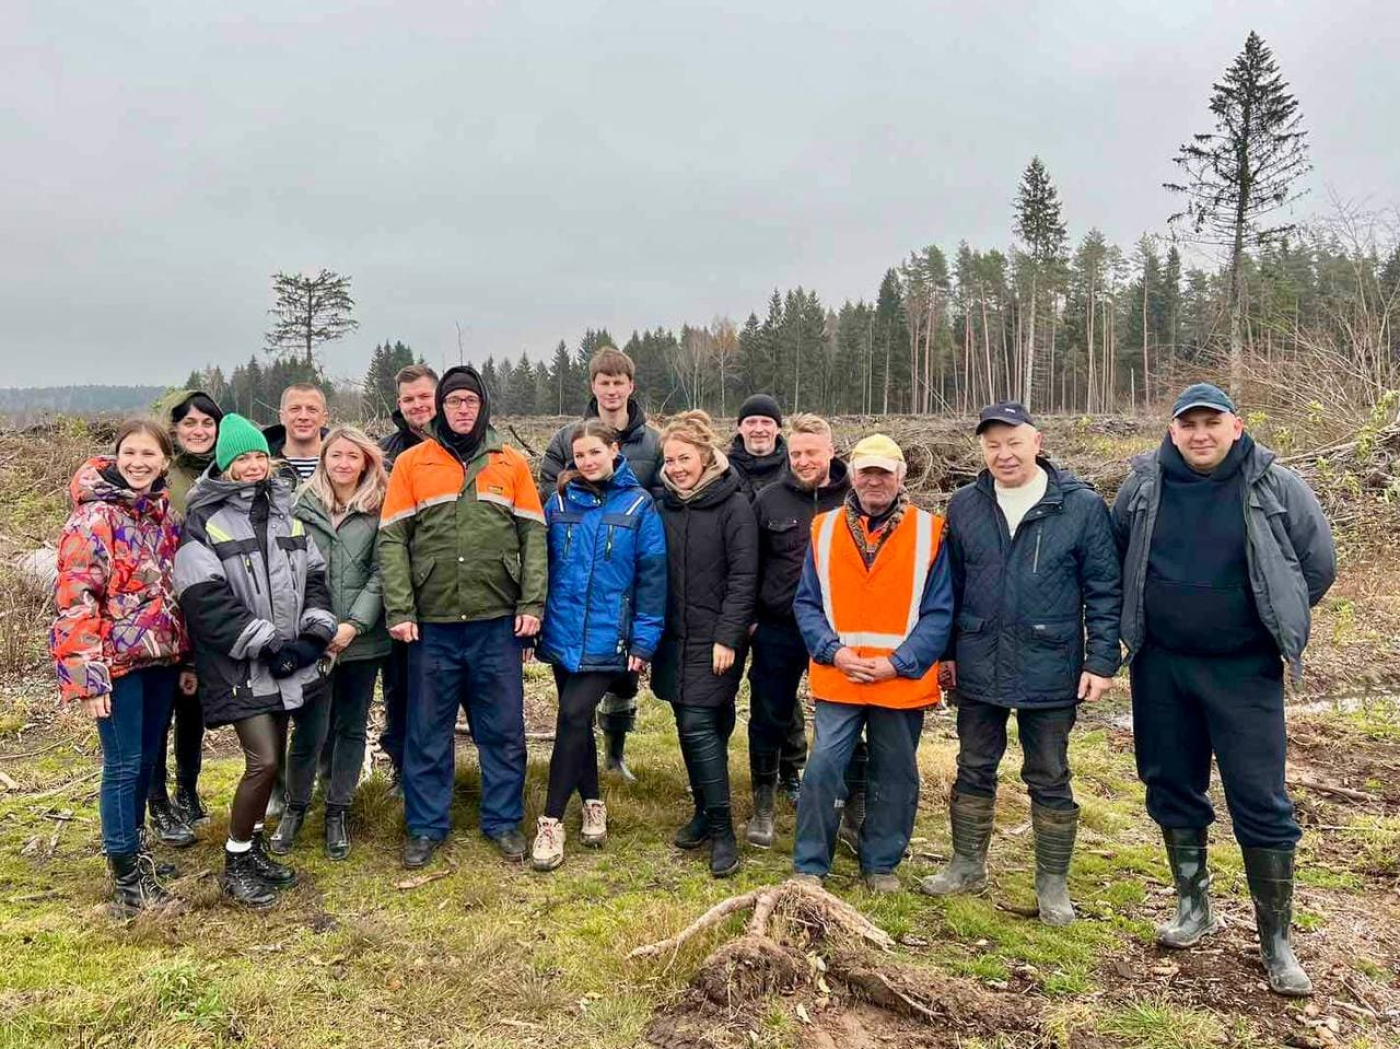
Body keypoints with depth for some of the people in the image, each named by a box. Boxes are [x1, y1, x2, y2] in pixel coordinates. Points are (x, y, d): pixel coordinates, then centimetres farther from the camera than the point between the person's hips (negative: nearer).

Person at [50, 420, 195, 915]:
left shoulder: (163, 514, 10)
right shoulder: (94, 518, -11)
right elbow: (75, 600, -15)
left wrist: (186, 659, 14)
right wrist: (88, 676, -20)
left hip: (160, 656, 7)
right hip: (117, 660, -6)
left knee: (146, 758, 16)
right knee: (123, 764, -1)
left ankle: (132, 845, 33)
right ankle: (126, 878, 10)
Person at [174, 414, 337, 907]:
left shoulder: (287, 511, 11)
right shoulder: (203, 520, -7)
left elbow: (315, 575, 11)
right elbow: (206, 599, -15)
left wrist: (314, 634, -5)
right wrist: (267, 643, -17)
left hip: (288, 665, 6)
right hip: (240, 668, -6)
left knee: (271, 758, 13)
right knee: (263, 761, -11)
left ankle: (254, 847, 30)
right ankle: (235, 862, 8)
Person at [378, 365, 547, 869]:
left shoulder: (511, 463, 5)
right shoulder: (412, 463, 3)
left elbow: (534, 536, 3)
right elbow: (392, 540, 0)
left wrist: (532, 603, -5)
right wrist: (399, 610, -8)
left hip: (498, 621, 1)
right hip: (432, 623, 0)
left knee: (503, 728, 9)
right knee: (428, 729, 10)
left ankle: (503, 820, 24)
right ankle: (426, 826, 24)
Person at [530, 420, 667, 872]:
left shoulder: (639, 505, -5)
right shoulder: (560, 501, 3)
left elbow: (652, 576, -5)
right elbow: (542, 563, 7)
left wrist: (644, 640, -7)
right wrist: (532, 619, 5)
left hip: (604, 638, -3)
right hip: (562, 633, 4)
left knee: (574, 715, -12)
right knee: (577, 719, 13)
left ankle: (552, 820, 1)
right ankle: (592, 802, 32)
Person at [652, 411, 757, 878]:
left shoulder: (734, 505, -8)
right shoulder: (666, 505, 7)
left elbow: (743, 577, -11)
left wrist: (727, 637, -15)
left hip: (715, 638, -5)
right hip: (674, 636, 5)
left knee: (699, 724, -11)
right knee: (689, 724, 10)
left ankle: (721, 829, -1)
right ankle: (705, 811, 25)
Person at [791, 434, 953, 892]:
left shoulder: (929, 531, -3)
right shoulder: (825, 528, 3)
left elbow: (939, 612, -5)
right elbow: (806, 603, 5)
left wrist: (898, 662, -13)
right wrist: (834, 652, -10)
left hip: (903, 681, 0)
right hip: (837, 679, 1)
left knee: (895, 775, 11)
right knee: (823, 767, -3)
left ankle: (881, 864, 30)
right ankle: (809, 866, 13)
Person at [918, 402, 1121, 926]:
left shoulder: (1082, 505, -7)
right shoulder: (965, 505, 2)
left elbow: (1104, 590, -5)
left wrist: (1102, 661, -9)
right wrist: (946, 651, 9)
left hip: (1049, 670, -3)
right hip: (978, 666, 3)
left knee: (1049, 779, 10)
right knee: (974, 770, 15)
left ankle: (1053, 883, 25)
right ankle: (967, 866, 31)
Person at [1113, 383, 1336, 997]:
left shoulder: (1276, 487, -6)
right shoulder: (1144, 483, -1)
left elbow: (1319, 564, 5)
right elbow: (1112, 557, 13)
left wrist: (1272, 621, 6)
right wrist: (1134, 621, 9)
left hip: (1243, 670, -2)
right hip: (1160, 667, 3)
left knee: (1261, 802, 0)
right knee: (1172, 788, 12)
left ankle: (1276, 939, 15)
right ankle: (1193, 907, 30)